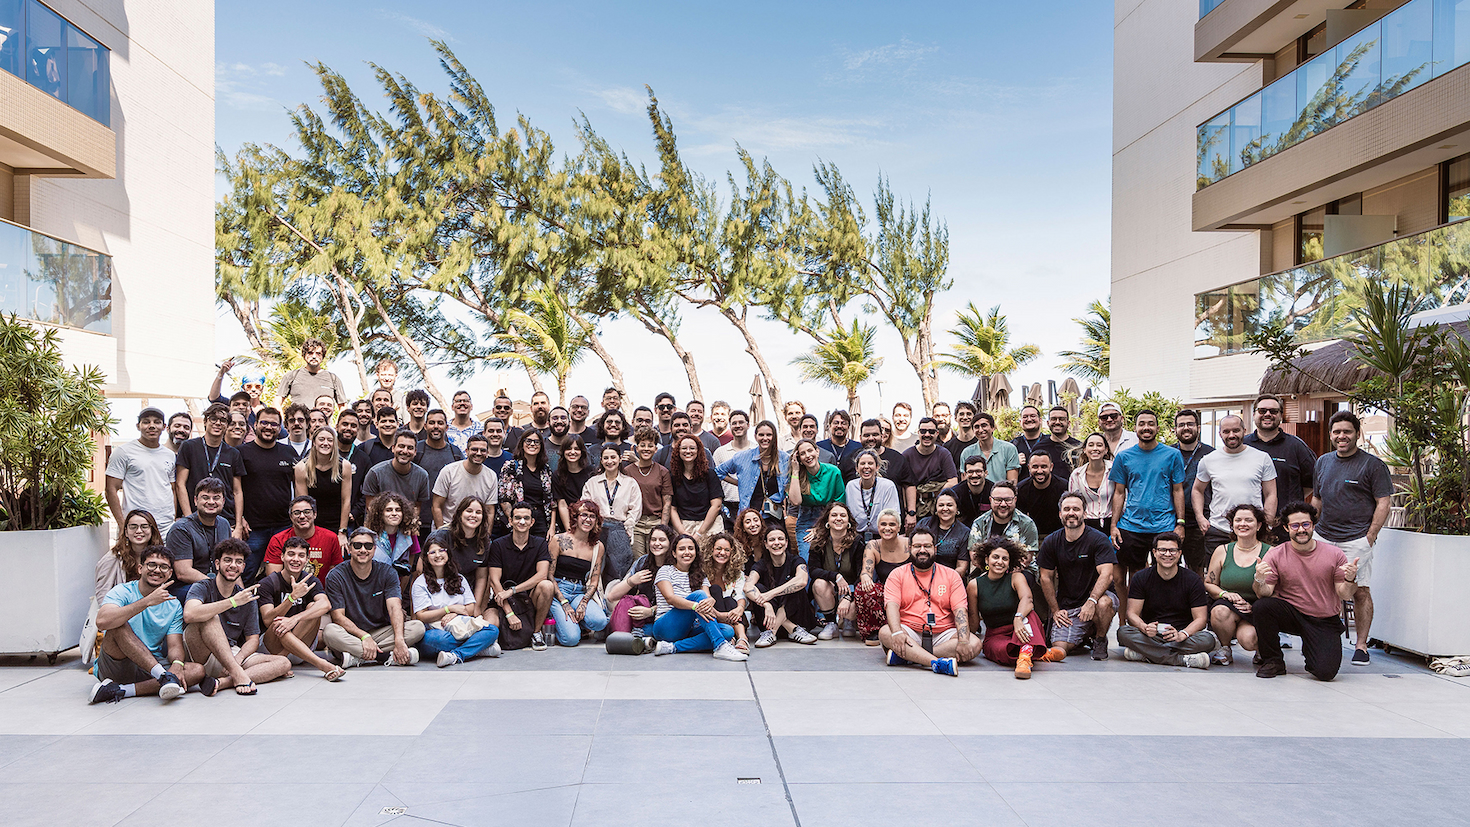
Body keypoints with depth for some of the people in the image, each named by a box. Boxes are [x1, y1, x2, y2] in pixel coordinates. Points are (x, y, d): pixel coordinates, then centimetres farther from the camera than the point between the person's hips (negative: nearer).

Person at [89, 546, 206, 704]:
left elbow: (175, 646, 2)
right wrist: (148, 601, -31)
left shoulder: (174, 605, 10)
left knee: (198, 671, -21)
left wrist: (177, 664, -23)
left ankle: (120, 690, -28)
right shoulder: (122, 592, -4)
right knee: (119, 626, -29)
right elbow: (102, 622, -26)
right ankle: (163, 675, -39)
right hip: (114, 666, -4)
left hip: (149, 670, 4)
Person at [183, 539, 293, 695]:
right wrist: (233, 602, -29)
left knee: (283, 663, -15)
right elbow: (189, 615, -27)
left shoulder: (247, 597, 11)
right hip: (201, 656, -5)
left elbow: (253, 639, 7)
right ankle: (238, 675, -37)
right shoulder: (202, 587, -3)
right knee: (210, 618, -31)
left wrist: (237, 660, -14)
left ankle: (222, 682, -34)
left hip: (233, 653, 5)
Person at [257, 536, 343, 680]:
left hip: (303, 640, 2)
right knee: (278, 623, -34)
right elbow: (267, 620, -21)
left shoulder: (311, 581, 0)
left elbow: (325, 605, -23)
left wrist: (295, 619, -39)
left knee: (313, 608, -22)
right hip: (270, 641, -2)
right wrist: (293, 596, -34)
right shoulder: (268, 583, -7)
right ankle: (324, 666, -47)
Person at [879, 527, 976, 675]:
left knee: (974, 644, -25)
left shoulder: (951, 575, 11)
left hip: (943, 634, 2)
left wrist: (963, 642, -18)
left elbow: (960, 610, 0)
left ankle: (907, 656, -30)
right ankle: (938, 663, -42)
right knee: (885, 632, -31)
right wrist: (897, 633, -28)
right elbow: (892, 605, -7)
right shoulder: (898, 574, 8)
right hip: (909, 632, -1)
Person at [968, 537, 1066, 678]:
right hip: (995, 636, 0)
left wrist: (1018, 619, -44)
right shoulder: (975, 585, -1)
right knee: (1005, 651, -37)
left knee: (1026, 612, -33)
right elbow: (974, 620, 4)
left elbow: (1027, 599, -26)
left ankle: (1025, 656, -50)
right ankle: (1041, 654, -24)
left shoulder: (1016, 577, -4)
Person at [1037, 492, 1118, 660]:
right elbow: (1046, 578, 7)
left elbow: (1106, 574, -22)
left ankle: (1100, 640, -5)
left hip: (1097, 595, -3)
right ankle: (1085, 636, 21)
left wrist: (1091, 601, -37)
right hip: (1067, 606, 3)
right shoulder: (1051, 542, 1)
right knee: (1060, 648, -16)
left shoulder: (1098, 539, -10)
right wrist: (1055, 610, -1)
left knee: (1104, 604, -38)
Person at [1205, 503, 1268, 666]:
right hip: (1228, 605, 2)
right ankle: (1224, 649, -3)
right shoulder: (1222, 551, 7)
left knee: (1248, 639, -32)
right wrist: (1225, 594, -8)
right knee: (1220, 611, -35)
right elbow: (1208, 584, 13)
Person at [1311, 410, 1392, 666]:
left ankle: (1361, 645, 4)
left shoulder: (1372, 464, -1)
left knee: (1360, 591, -4)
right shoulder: (1322, 462, 15)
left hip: (1357, 539, -5)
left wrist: (1370, 537, -10)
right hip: (1324, 538, 5)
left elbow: (1383, 504, -4)